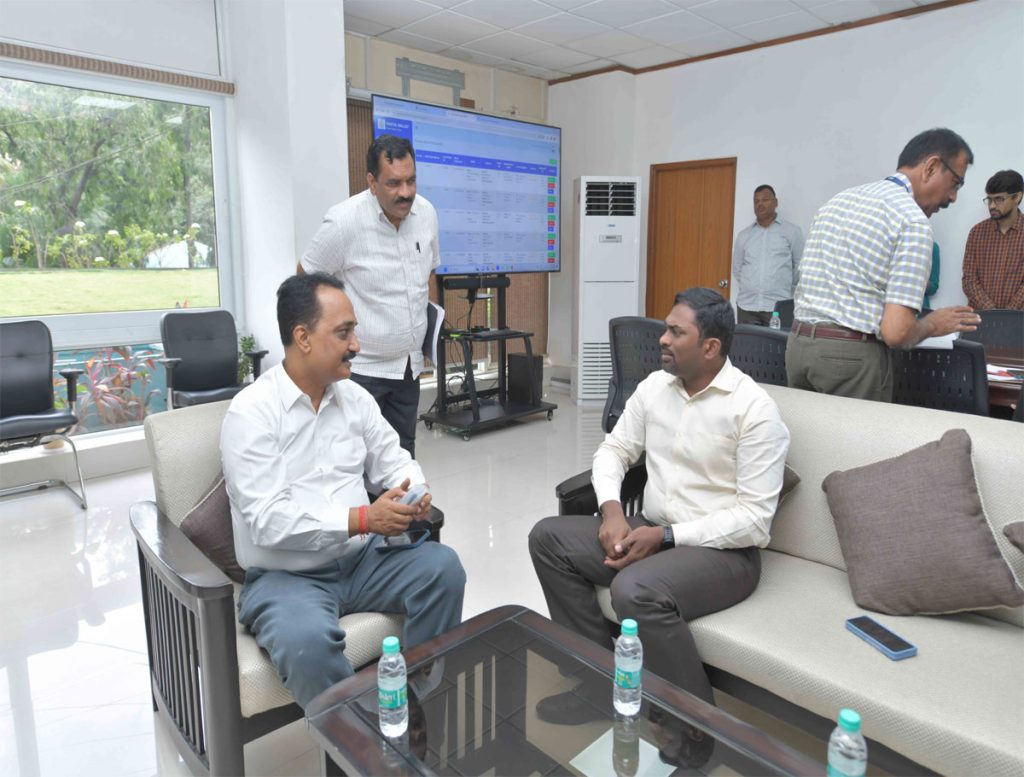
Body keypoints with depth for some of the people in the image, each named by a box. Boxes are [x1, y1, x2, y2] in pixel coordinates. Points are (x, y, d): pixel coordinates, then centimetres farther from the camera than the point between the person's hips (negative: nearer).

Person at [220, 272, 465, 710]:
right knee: (308, 641, -35)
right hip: (286, 576, -5)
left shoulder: (354, 396, 6)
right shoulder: (250, 413, -13)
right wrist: (363, 518, -25)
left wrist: (413, 487, -12)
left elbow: (391, 458, 12)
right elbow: (268, 521, -20)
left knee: (441, 566, -17)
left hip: (361, 559, 6)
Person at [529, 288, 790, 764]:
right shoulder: (654, 386, 4)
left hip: (723, 550, -7)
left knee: (636, 591, -35)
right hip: (652, 531, 7)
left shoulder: (754, 408, -16)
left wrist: (665, 536, -22)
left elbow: (755, 518, -18)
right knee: (548, 537, -7)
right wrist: (612, 510, -10)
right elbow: (613, 451, 10)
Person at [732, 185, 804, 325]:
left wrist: (787, 290, 8)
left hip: (778, 307, -2)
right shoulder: (744, 235, 13)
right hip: (746, 306, 3)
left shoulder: (792, 231, 4)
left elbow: (800, 266, 7)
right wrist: (749, 289, 11)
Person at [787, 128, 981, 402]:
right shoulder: (913, 220, -9)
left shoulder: (837, 200, 14)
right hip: (854, 355, -7)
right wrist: (931, 325, 5)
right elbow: (895, 332, -15)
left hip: (798, 344, 7)